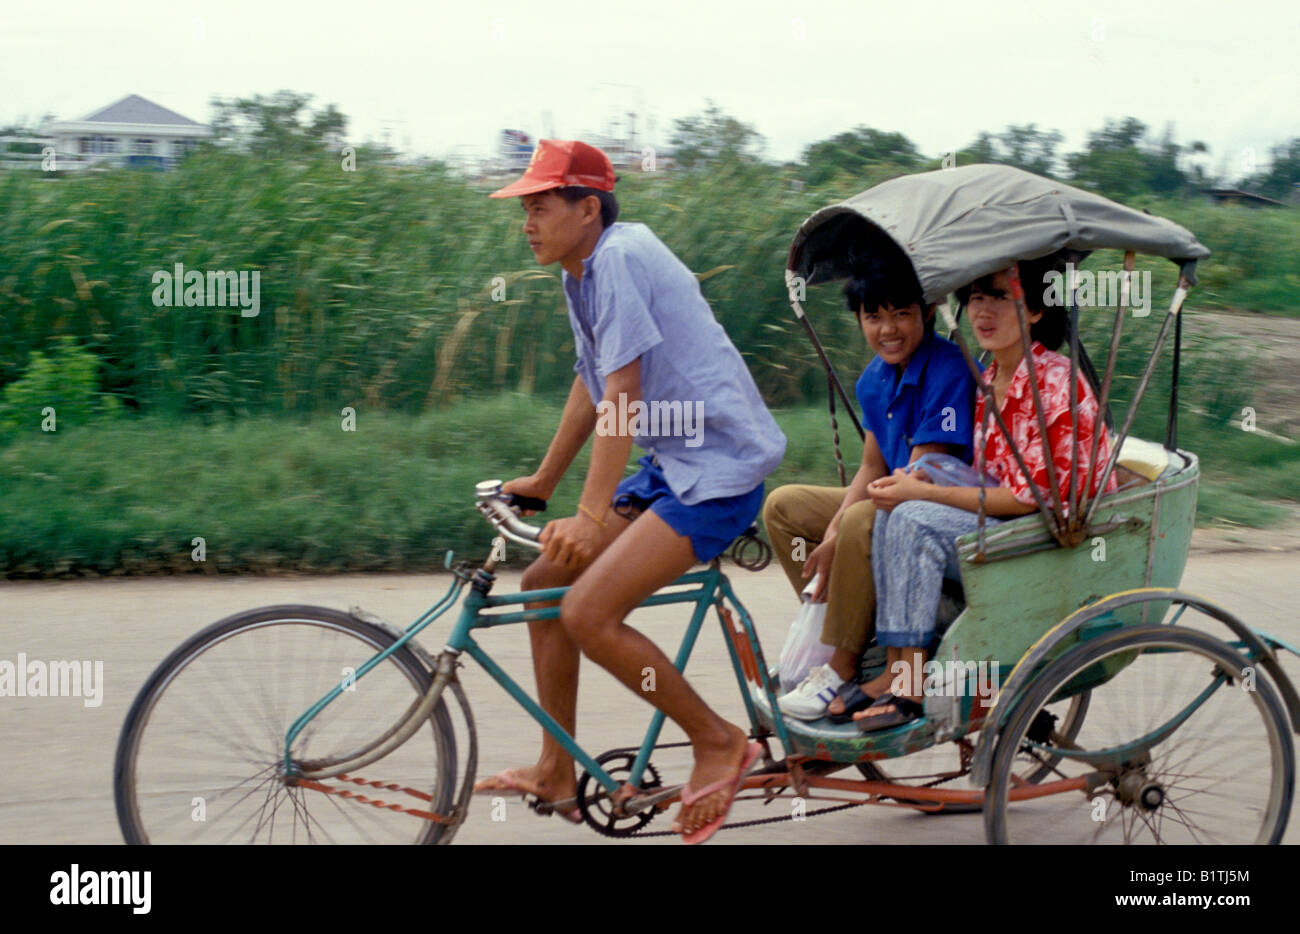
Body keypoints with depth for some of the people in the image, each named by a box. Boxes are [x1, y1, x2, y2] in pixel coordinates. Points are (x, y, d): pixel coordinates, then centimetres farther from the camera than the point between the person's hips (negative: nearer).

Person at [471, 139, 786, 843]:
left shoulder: (620, 255, -16)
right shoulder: (582, 274, 14)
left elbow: (623, 395, -23)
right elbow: (591, 387, 26)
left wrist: (592, 515, -26)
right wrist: (542, 482, 34)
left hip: (720, 470, -10)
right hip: (671, 464, 10)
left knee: (587, 613, -20)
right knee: (544, 583, 10)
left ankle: (719, 742, -2)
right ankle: (556, 774, 20)